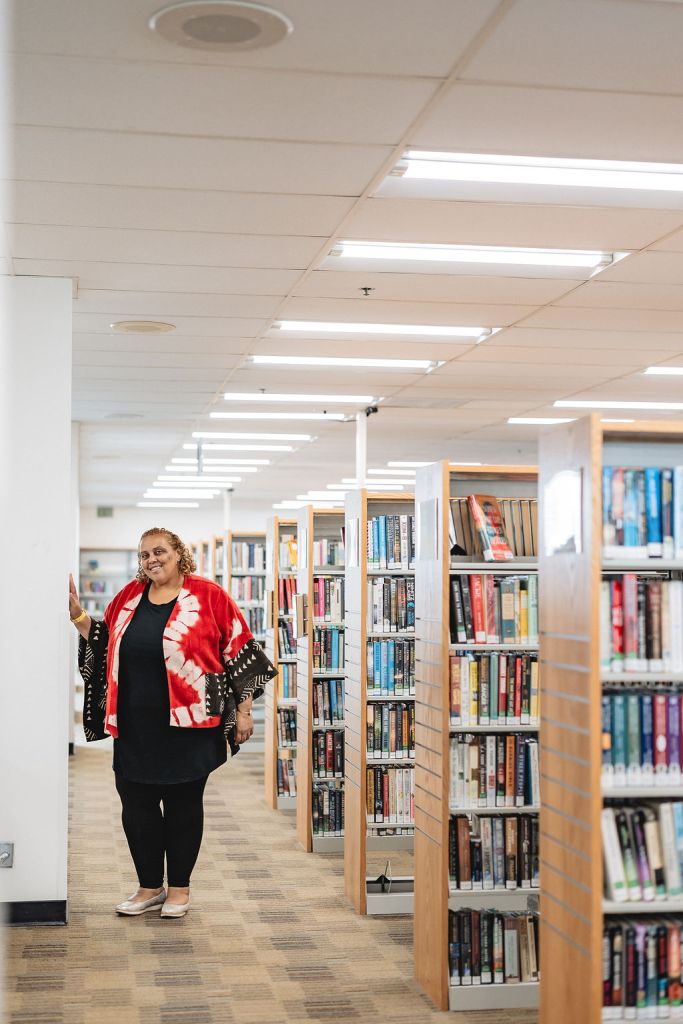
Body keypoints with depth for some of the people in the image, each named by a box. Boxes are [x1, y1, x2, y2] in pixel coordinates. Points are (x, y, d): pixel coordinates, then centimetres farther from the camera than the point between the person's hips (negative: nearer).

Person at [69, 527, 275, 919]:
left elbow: (239, 653, -3)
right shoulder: (128, 597, 9)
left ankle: (180, 888, 20)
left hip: (187, 724, -4)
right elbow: (102, 643, 21)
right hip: (134, 724, 5)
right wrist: (77, 613, 7)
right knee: (136, 805, 7)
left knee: (183, 804, 6)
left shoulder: (209, 596, -5)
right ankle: (150, 887, 23)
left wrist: (244, 709, -4)